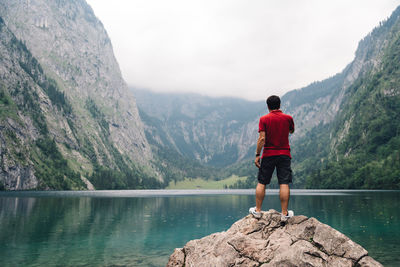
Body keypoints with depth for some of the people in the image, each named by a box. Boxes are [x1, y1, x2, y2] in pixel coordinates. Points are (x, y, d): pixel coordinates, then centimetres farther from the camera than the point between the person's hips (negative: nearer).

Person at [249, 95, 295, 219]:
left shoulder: (264, 119, -4)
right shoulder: (288, 118, 1)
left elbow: (262, 138, -11)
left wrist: (257, 155, -7)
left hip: (268, 154, -1)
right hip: (284, 154, 1)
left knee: (261, 182, 8)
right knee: (284, 183, 0)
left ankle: (257, 210, 13)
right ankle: (285, 213, 1)